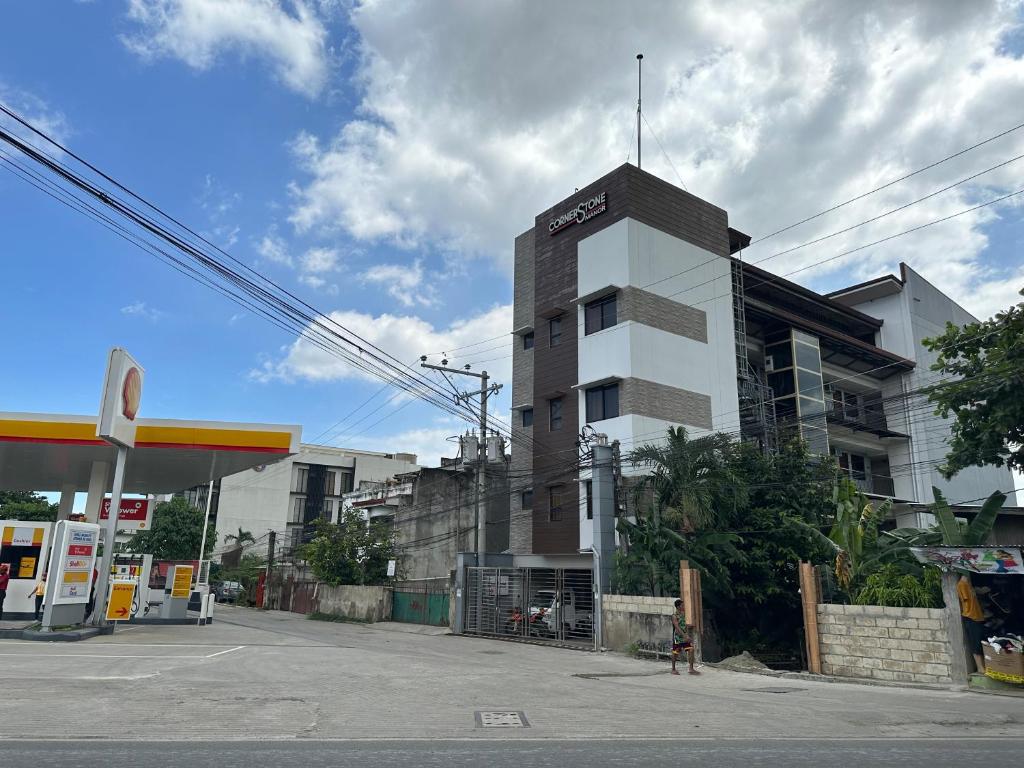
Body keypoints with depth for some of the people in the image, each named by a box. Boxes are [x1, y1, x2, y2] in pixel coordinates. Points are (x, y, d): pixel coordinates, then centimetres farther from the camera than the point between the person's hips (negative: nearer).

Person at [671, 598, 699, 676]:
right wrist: (685, 636, -32)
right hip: (677, 637, -6)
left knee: (691, 650, -5)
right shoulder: (674, 616, -15)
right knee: (675, 653, 5)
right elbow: (677, 627, -24)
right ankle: (673, 669, 20)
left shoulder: (683, 614, 9)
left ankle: (691, 669, 1)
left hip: (685, 636, 6)